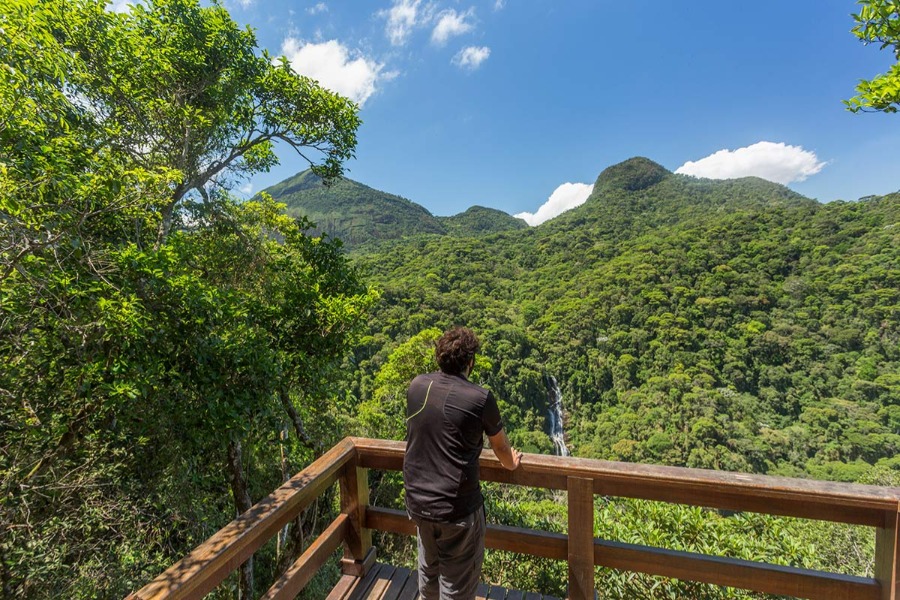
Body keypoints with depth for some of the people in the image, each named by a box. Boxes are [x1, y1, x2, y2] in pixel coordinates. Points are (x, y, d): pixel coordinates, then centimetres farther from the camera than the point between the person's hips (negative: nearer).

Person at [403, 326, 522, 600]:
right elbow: (500, 445, 0)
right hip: (457, 508, -5)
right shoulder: (480, 398, -18)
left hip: (417, 501, 5)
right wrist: (510, 464, 23)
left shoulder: (417, 386, -4)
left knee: (428, 571, 28)